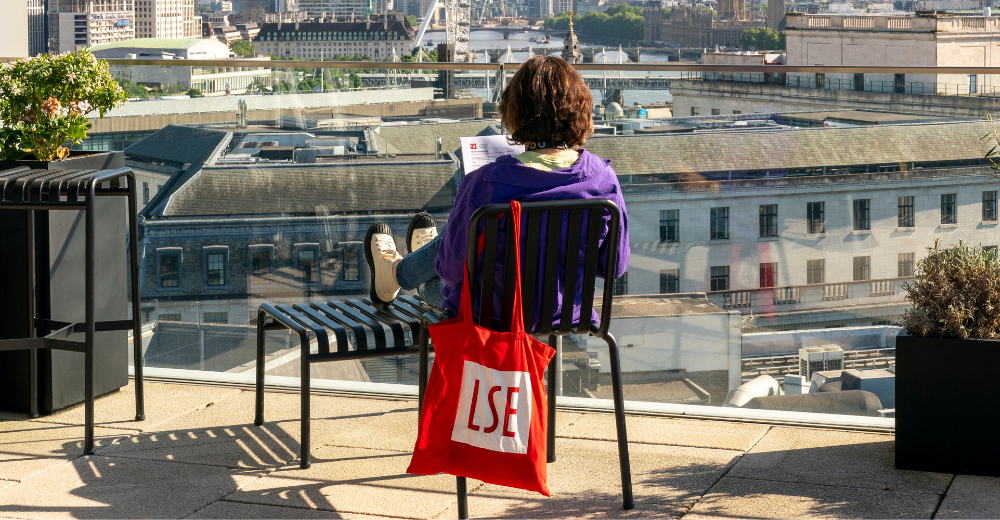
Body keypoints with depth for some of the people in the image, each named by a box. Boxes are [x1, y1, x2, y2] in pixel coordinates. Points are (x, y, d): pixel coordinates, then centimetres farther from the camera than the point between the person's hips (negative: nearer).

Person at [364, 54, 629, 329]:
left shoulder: (485, 184, -28)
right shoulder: (604, 179, -18)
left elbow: (452, 267, -17)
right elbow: (615, 267, -6)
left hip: (495, 318, -4)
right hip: (567, 315, 4)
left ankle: (393, 273, 64)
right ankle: (426, 287, 70)